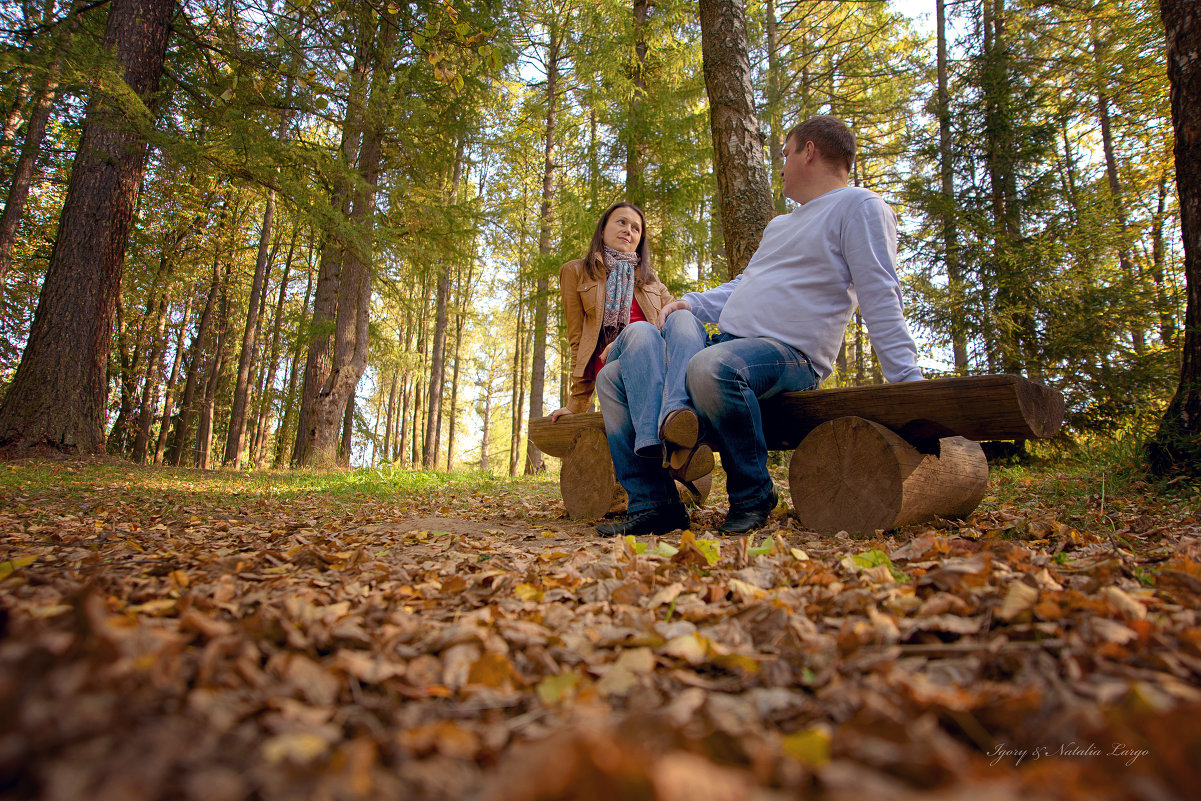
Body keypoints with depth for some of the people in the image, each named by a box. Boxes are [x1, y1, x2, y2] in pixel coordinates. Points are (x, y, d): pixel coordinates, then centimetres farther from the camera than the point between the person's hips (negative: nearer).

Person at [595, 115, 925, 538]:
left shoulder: (859, 206, 0)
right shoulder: (781, 224, 29)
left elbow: (881, 300, -10)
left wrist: (909, 380, -20)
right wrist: (691, 302, 11)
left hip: (788, 353, -9)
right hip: (728, 343, 9)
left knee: (708, 367, -43)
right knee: (612, 379, 3)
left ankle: (753, 493, -19)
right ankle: (651, 503, -6)